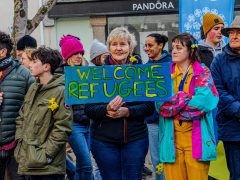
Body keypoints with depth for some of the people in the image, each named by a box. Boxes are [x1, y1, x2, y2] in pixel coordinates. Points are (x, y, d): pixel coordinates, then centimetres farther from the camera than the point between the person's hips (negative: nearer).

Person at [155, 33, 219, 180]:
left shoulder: (203, 72, 5)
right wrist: (186, 98, -9)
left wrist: (172, 104, -7)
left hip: (196, 137, -2)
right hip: (171, 137, 3)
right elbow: (160, 104, -2)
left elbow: (203, 101, -13)